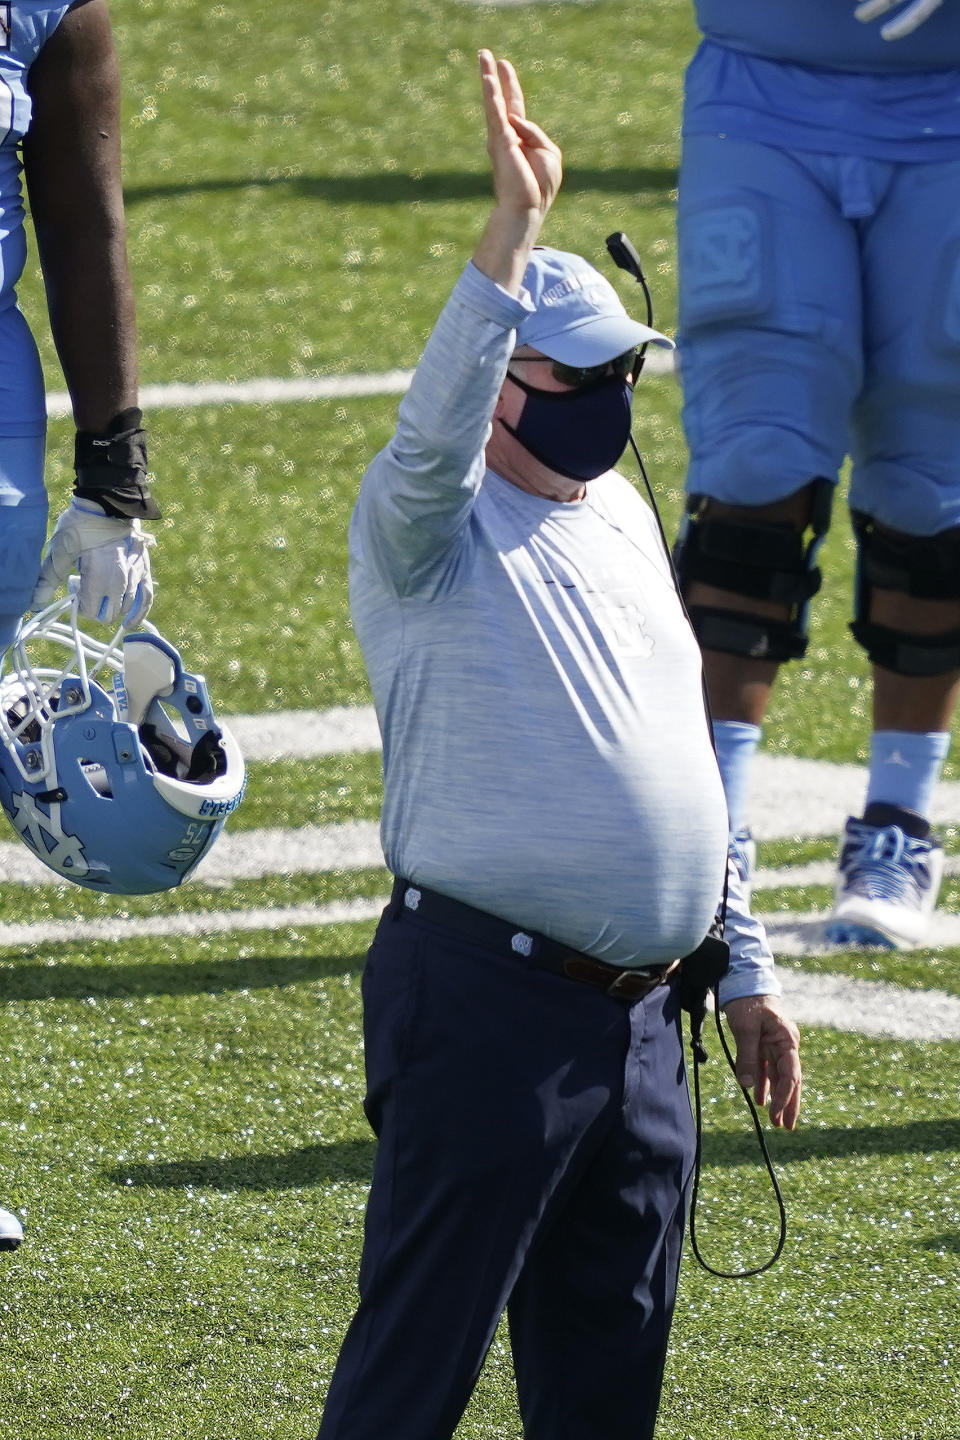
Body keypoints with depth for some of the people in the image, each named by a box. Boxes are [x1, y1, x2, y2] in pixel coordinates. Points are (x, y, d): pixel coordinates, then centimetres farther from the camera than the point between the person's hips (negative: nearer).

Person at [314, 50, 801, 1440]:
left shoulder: (621, 517, 17)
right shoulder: (430, 530, -7)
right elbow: (433, 439, -32)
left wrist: (742, 970, 23)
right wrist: (511, 232, -41)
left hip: (638, 1013, 8)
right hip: (484, 1003, -8)